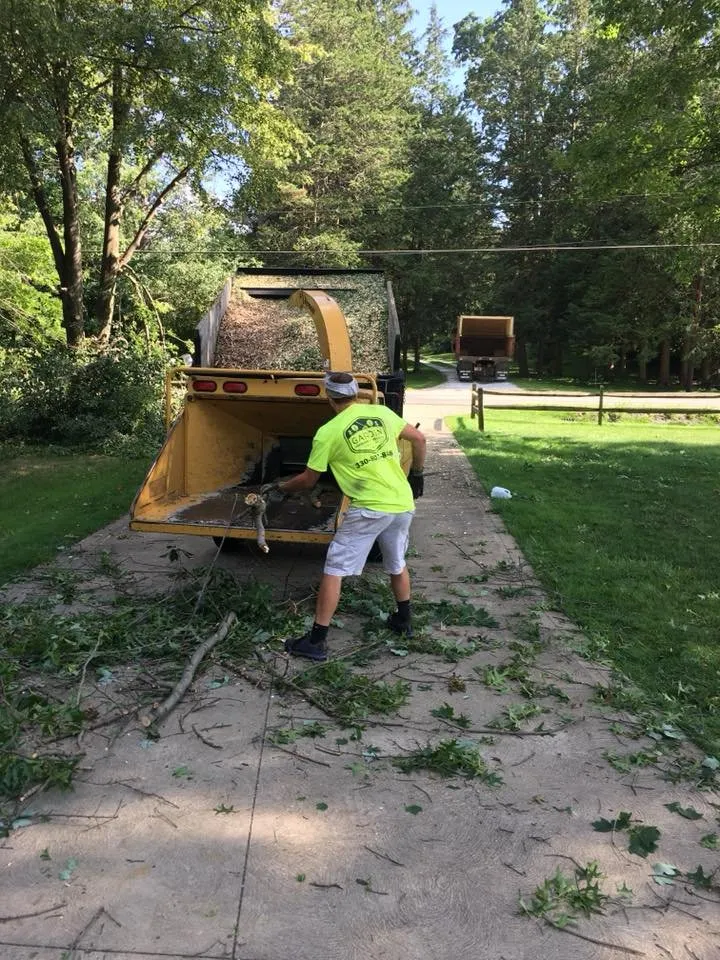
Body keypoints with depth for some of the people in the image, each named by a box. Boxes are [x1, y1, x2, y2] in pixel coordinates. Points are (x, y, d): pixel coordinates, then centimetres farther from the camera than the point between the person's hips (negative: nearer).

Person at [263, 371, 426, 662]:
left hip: (369, 509, -6)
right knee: (397, 564, 27)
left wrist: (277, 487, 20)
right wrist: (416, 474, 26)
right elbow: (419, 439, 13)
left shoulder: (328, 433, -5)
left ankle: (317, 641, 3)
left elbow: (307, 480, 2)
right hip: (404, 505, 6)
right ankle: (403, 621, 43)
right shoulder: (383, 413, 6)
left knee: (334, 570, 2)